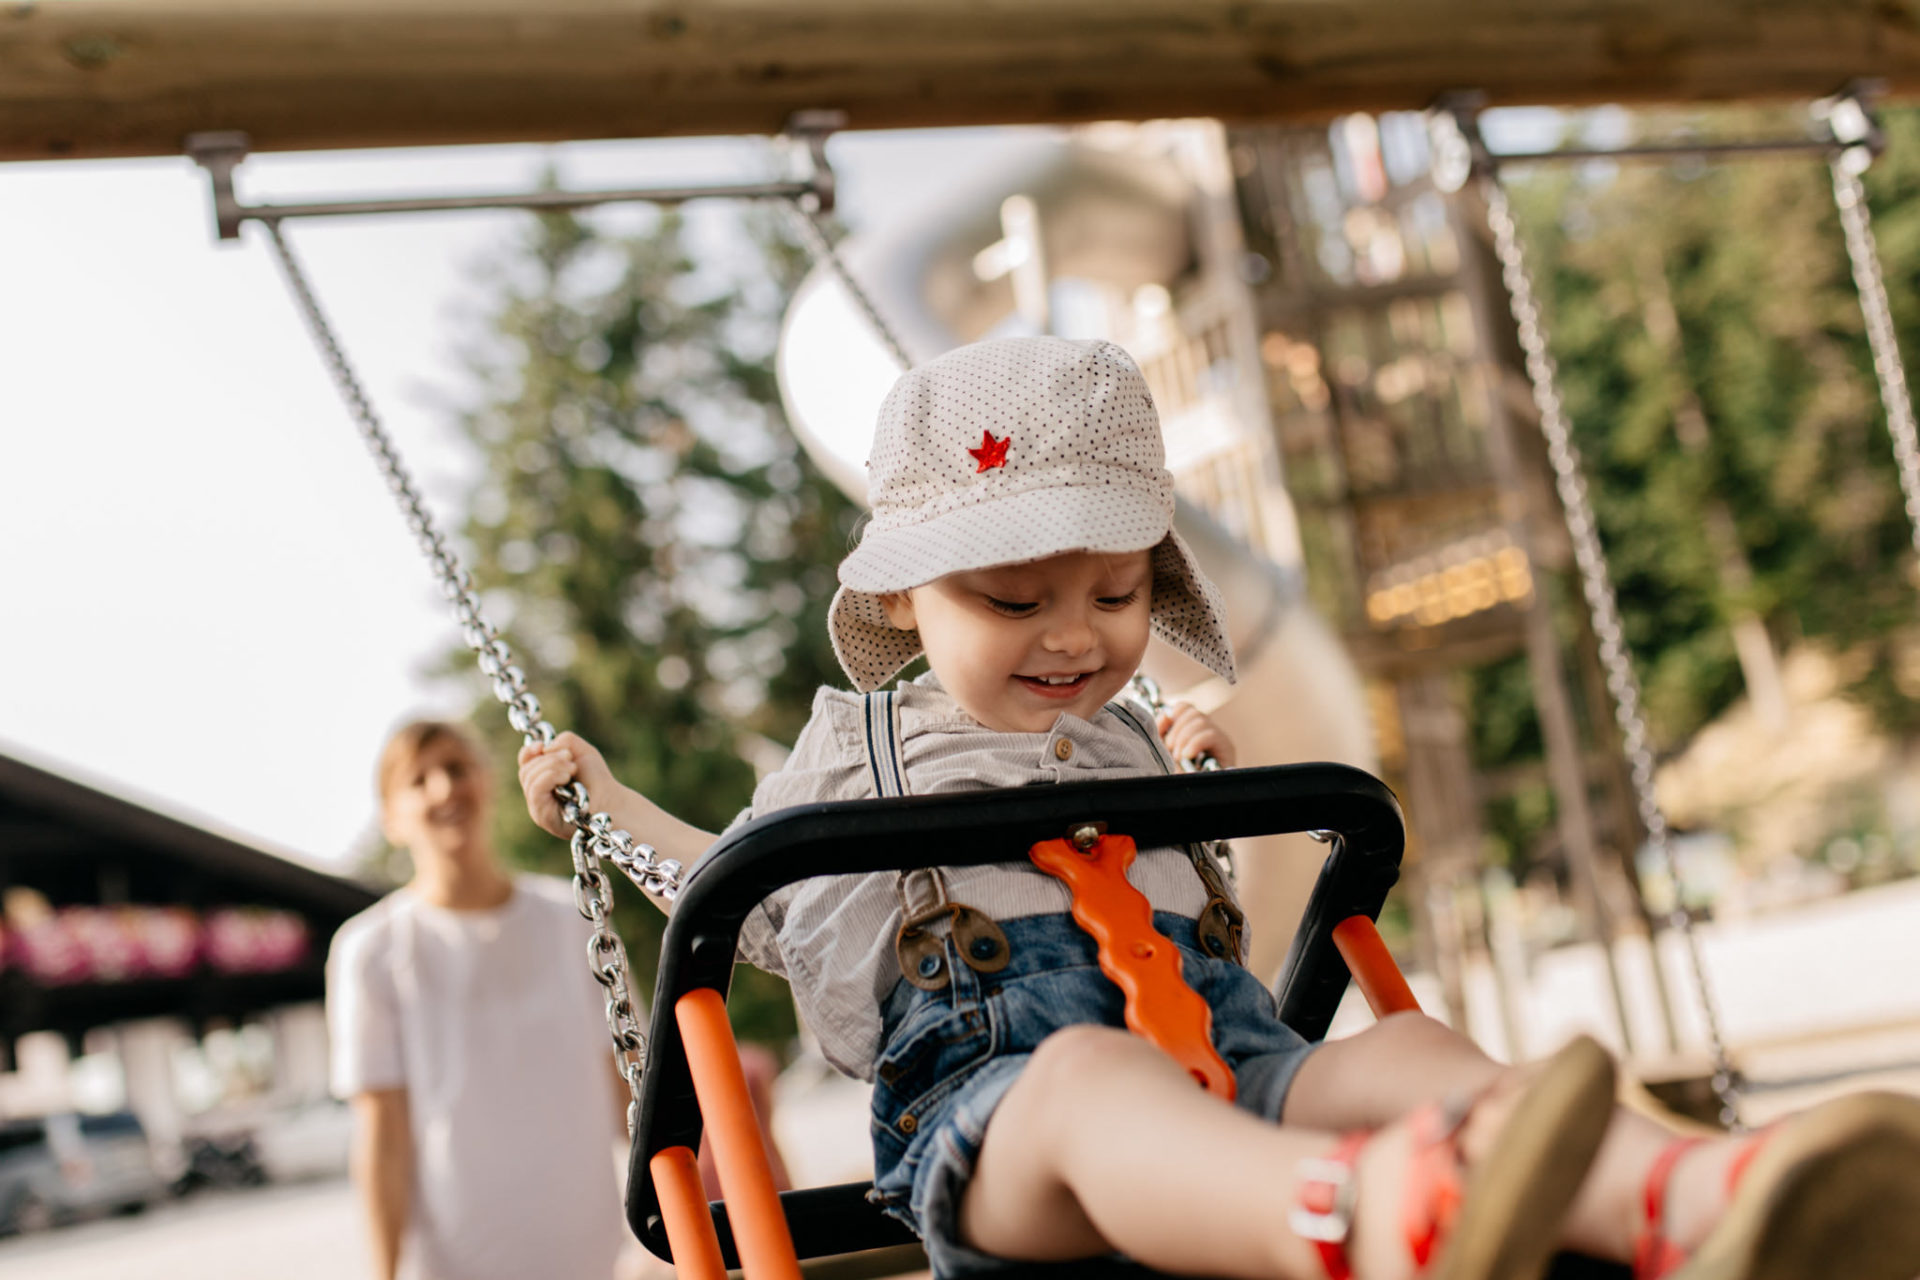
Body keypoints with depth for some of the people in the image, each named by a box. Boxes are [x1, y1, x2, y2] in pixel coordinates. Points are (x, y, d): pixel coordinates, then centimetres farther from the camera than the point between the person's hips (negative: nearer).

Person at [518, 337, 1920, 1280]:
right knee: (1092, 1069, -42)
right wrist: (607, 795, 38)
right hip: (982, 1113, -4)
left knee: (1398, 1051, -29)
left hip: (1229, 1077, 5)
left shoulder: (1122, 742, 30)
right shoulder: (856, 747, 21)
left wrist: (1206, 785, 36)